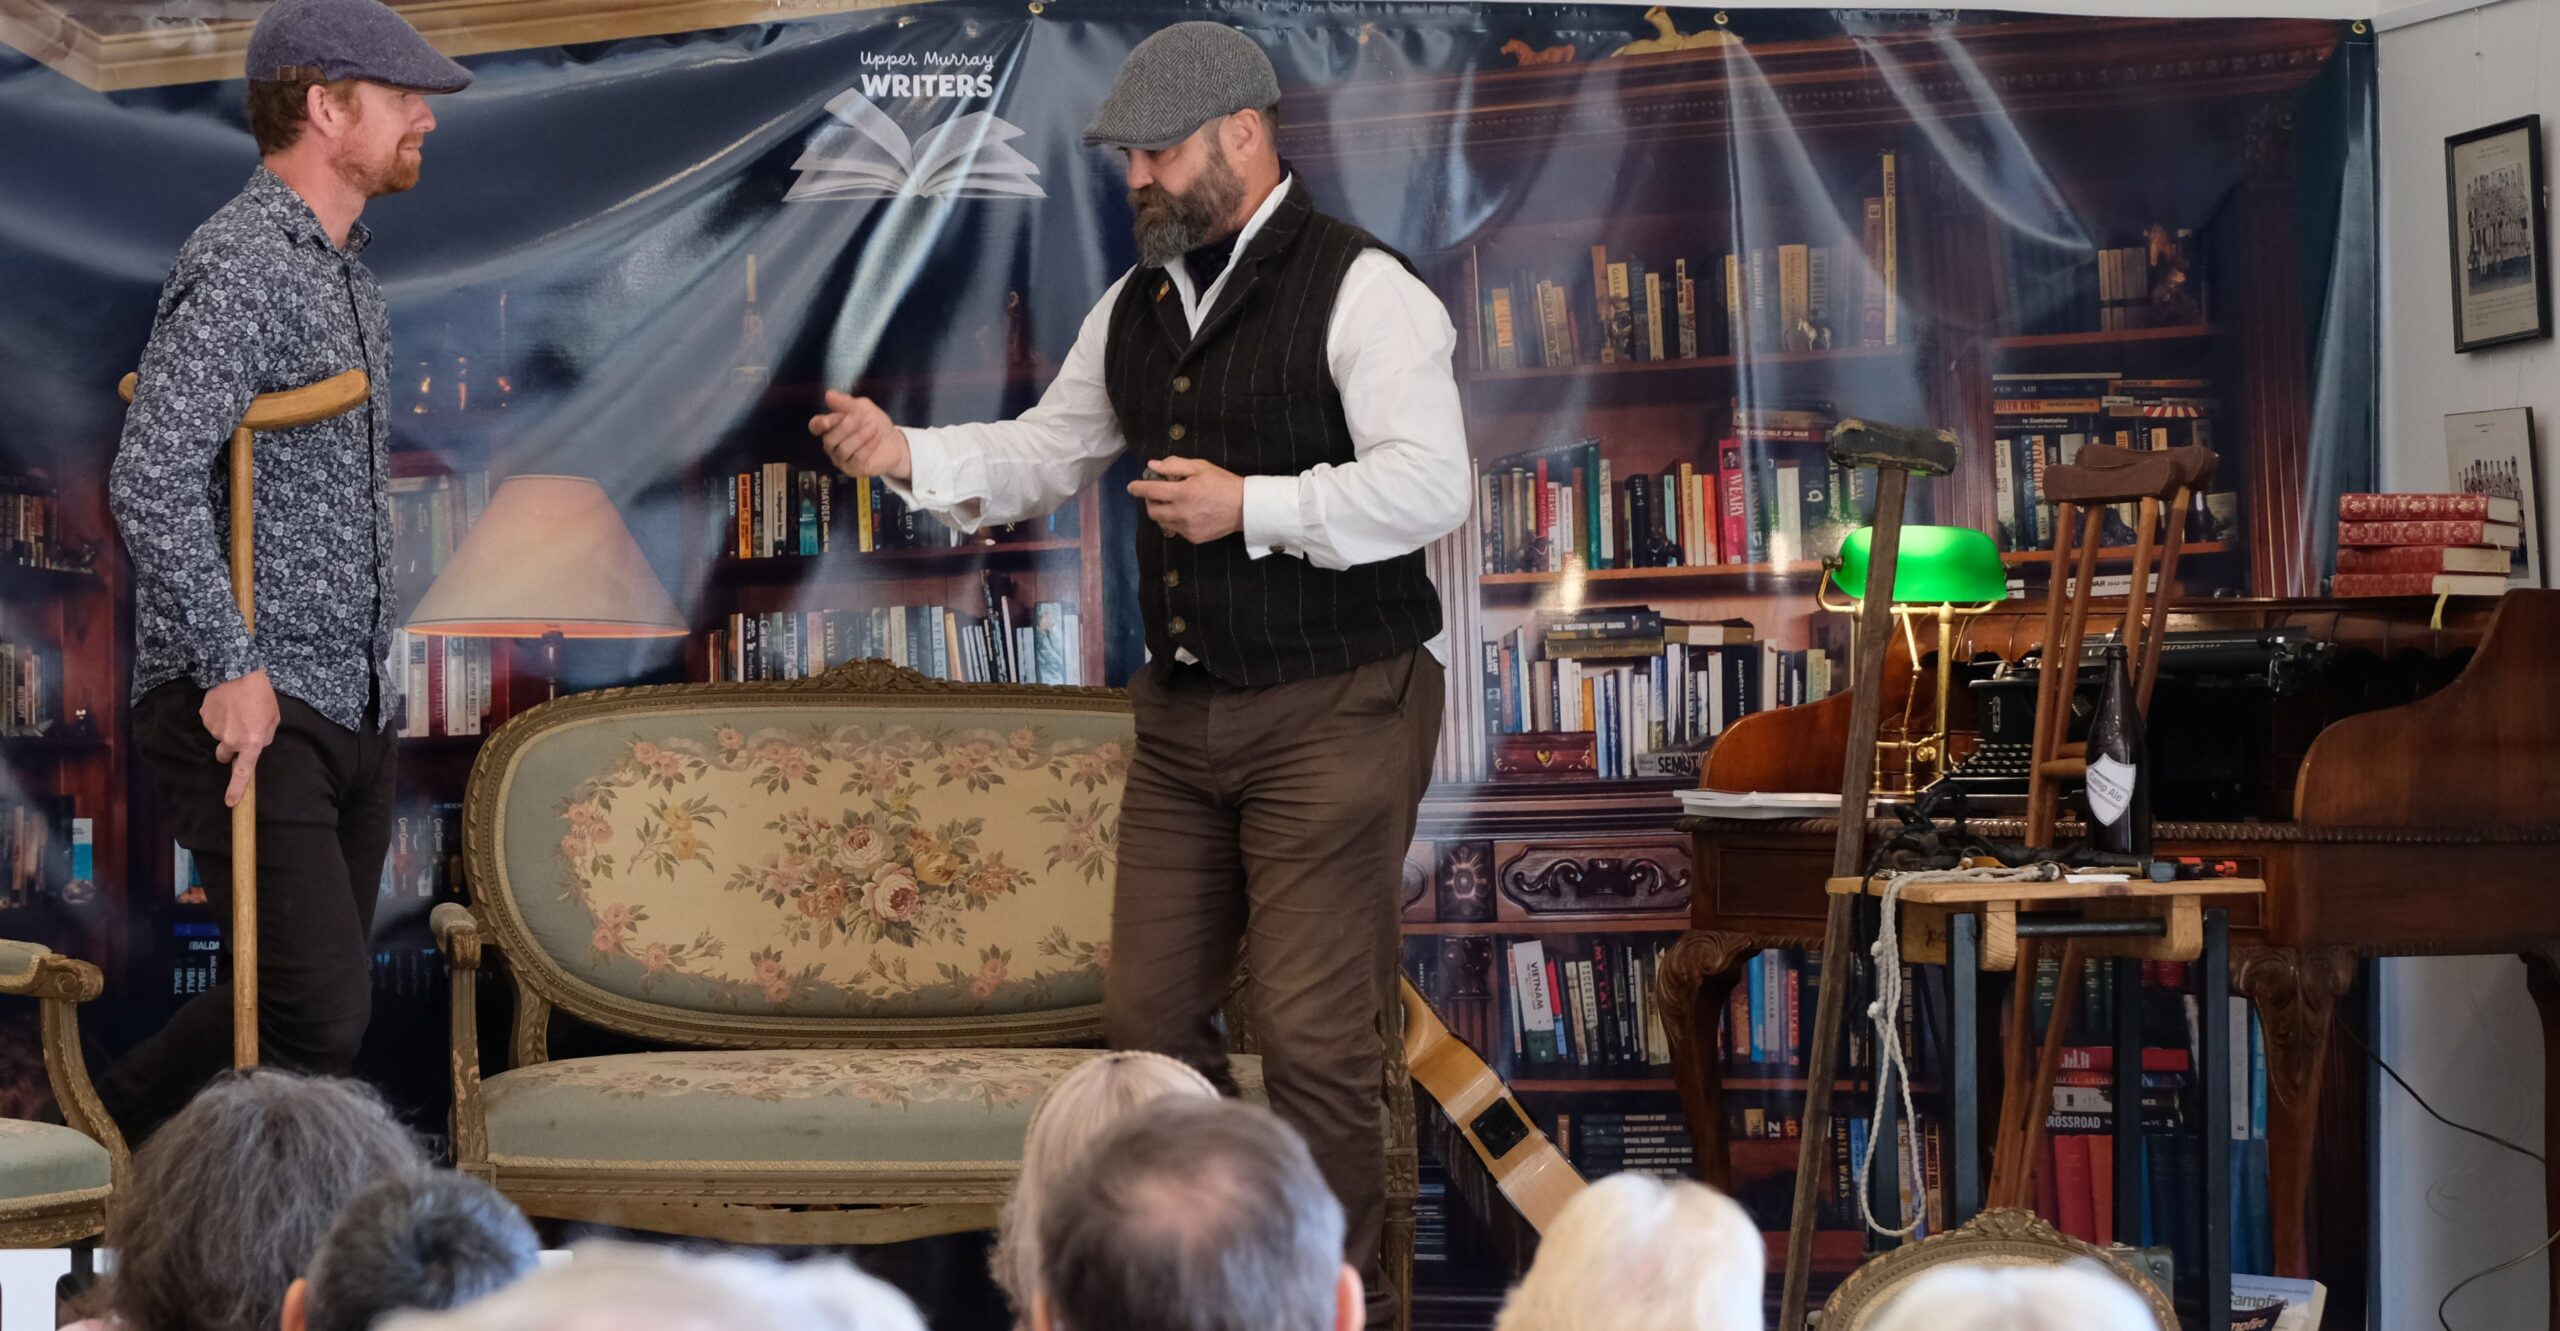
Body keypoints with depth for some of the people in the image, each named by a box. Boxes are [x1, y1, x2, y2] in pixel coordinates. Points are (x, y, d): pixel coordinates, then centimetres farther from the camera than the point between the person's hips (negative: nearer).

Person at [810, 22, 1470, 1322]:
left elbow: (1430, 484, -19)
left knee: (1313, 1038, -6)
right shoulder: (1135, 307, 13)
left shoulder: (1360, 289, -11)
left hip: (1332, 713, -7)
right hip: (1183, 714, 8)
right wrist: (907, 456, 3)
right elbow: (1041, 455, 20)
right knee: (1149, 1014, 9)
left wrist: (1253, 508, -23)